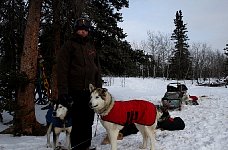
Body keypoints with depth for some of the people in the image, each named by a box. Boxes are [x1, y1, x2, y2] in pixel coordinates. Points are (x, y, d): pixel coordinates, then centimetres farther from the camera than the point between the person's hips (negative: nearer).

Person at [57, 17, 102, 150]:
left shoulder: (91, 46, 17)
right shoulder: (69, 45, -1)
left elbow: (97, 68, 18)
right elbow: (62, 69, -8)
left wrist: (99, 87, 11)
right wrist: (63, 91, -15)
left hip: (90, 90, 5)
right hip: (75, 91, -5)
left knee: (88, 120, 12)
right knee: (77, 121, -1)